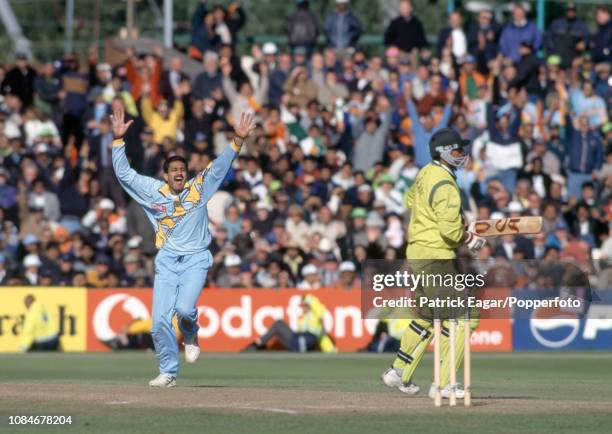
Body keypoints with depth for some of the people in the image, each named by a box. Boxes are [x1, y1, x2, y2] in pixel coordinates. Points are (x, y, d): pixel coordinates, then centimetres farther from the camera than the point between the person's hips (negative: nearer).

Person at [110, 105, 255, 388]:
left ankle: (190, 335, 13)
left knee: (184, 309, -23)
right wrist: (118, 139, -7)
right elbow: (123, 173, 2)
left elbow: (220, 166, -5)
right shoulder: (154, 191, 5)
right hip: (167, 262, 2)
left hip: (195, 260, -2)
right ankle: (168, 373, 10)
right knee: (160, 320, -4)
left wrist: (237, 140, -19)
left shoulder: (199, 189, 3)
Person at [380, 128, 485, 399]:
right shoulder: (445, 185, -19)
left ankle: (399, 373, 31)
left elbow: (410, 200, 30)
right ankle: (442, 385, -9)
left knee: (428, 316, 24)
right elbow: (451, 230, -25)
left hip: (416, 253, 10)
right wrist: (471, 240, -6)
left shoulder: (425, 174, 11)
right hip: (435, 257, -10)